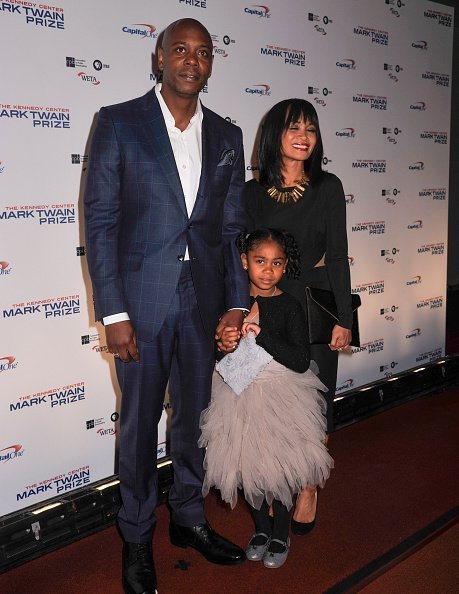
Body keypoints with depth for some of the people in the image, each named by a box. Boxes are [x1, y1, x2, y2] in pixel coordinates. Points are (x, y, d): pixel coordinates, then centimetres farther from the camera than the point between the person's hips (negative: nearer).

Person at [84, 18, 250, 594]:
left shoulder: (226, 135, 8)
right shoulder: (119, 122, -3)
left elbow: (233, 226, 9)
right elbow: (100, 219, -7)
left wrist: (236, 303, 3)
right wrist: (112, 313, -12)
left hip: (204, 300, 4)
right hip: (142, 298, -3)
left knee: (195, 414, 16)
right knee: (139, 422, 10)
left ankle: (188, 517, 38)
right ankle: (136, 535, 31)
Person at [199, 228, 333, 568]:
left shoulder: (290, 307, -9)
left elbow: (301, 361, -17)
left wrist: (260, 335, -23)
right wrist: (223, 341, -11)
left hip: (281, 398, -3)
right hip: (240, 395, 3)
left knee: (280, 467, 7)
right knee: (249, 465, 12)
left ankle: (281, 535, 32)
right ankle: (261, 528, 37)